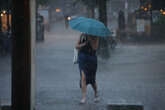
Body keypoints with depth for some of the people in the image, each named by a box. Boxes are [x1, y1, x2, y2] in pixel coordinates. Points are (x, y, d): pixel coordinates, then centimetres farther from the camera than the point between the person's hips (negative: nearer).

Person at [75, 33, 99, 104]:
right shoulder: (82, 35, 4)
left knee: (92, 79, 11)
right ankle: (83, 98, -16)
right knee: (83, 77, -16)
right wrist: (84, 44, -13)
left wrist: (90, 39, -22)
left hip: (92, 58, -1)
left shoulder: (95, 37, -3)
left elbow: (95, 48, -16)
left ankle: (96, 95, 36)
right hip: (83, 58, 1)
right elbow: (77, 46, 5)